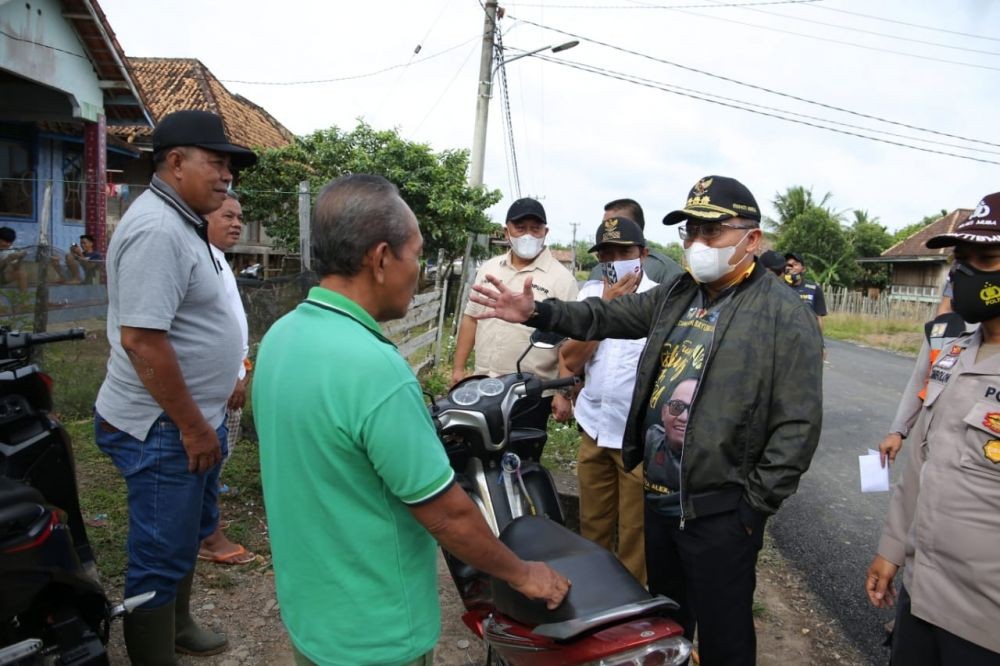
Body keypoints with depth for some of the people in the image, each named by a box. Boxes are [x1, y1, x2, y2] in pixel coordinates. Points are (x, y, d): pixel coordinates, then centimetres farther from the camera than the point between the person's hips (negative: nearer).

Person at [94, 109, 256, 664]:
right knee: (161, 557, 5)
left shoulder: (179, 223, 12)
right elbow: (140, 338, -27)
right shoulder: (157, 228, -21)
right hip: (165, 428, -10)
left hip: (192, 417, 11)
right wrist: (192, 426, -21)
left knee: (190, 533, 25)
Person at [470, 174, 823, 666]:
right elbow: (607, 316, 8)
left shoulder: (786, 315, -12)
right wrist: (537, 312, -6)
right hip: (658, 497, 6)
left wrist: (756, 504, -15)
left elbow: (798, 424, -14)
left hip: (720, 512, -6)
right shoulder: (674, 295, 8)